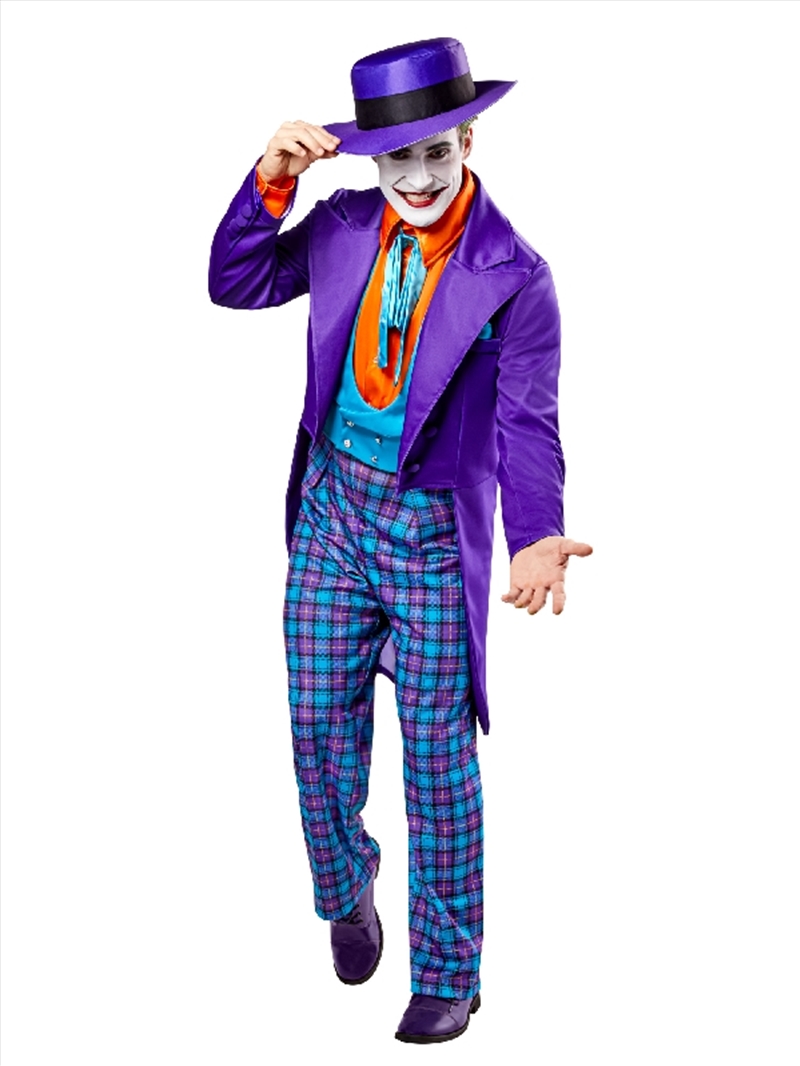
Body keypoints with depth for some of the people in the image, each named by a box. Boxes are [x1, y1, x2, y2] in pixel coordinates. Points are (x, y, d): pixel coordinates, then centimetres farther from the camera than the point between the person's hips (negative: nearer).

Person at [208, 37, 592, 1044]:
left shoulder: (513, 276, -11)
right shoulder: (344, 226, 2)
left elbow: (527, 425, -13)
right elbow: (233, 283, 6)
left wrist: (538, 536, -30)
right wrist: (270, 182, -9)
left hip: (433, 533, -4)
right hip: (332, 512, 4)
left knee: (438, 752, 3)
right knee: (320, 724, 10)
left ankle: (448, 972, 18)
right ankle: (346, 892, 38)